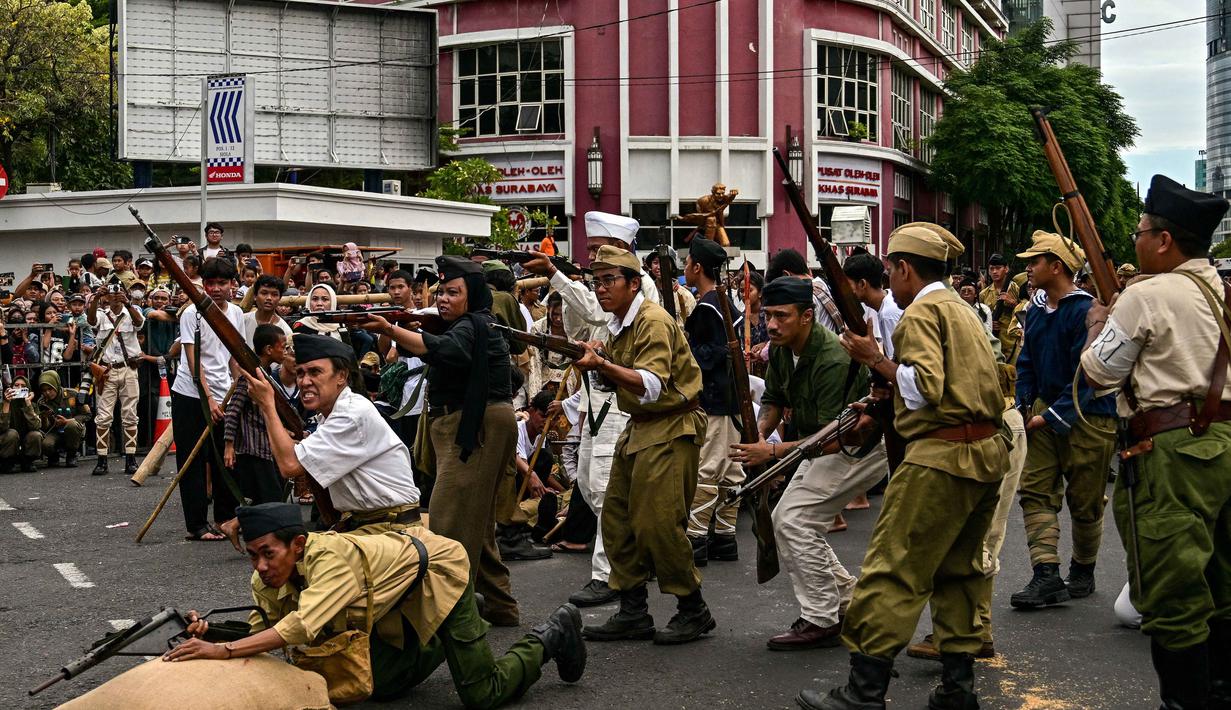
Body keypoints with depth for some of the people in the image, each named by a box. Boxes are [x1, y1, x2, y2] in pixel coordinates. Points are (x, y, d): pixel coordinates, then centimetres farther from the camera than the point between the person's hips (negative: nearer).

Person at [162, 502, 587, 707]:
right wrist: (212, 636, -33)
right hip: (398, 601, 8)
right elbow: (262, 633, -15)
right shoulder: (268, 578, -17)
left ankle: (553, 634, 17)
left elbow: (303, 626, -54)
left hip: (436, 568, -8)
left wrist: (224, 651, -58)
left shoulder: (329, 557, -41)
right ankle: (445, 642, 35)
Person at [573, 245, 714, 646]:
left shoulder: (653, 322, -17)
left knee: (657, 523, -13)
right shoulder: (617, 325, 12)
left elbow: (651, 386, -29)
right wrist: (595, 361, -1)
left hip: (672, 428, -10)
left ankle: (694, 611, 2)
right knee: (616, 520, 6)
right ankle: (634, 613, 13)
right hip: (639, 427, 10)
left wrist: (602, 364, -41)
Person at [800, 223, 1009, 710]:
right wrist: (884, 402, 19)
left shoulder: (921, 311, -8)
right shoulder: (960, 309, 21)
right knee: (958, 569, 15)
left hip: (943, 456, -10)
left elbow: (925, 387, -20)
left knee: (892, 569, -9)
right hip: (987, 451, 10)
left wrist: (875, 359, -10)